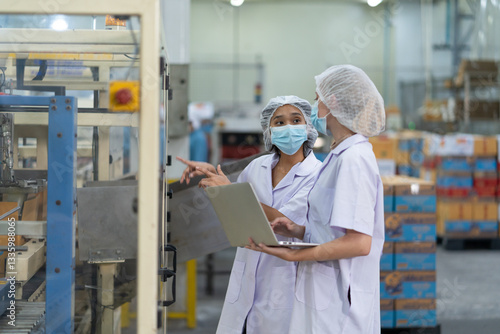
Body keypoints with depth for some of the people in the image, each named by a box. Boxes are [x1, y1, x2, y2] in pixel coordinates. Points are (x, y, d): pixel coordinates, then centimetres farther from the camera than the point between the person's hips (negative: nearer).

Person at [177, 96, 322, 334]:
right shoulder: (258, 167, 7)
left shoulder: (317, 175, -10)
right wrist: (211, 172, 8)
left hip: (283, 285, -5)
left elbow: (283, 221, -21)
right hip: (246, 278, 5)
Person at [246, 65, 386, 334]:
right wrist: (299, 231, 3)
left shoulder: (354, 159, -16)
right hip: (323, 292, 10)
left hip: (337, 302, -10)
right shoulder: (342, 156, 16)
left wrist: (294, 255, -20)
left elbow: (359, 242, -23)